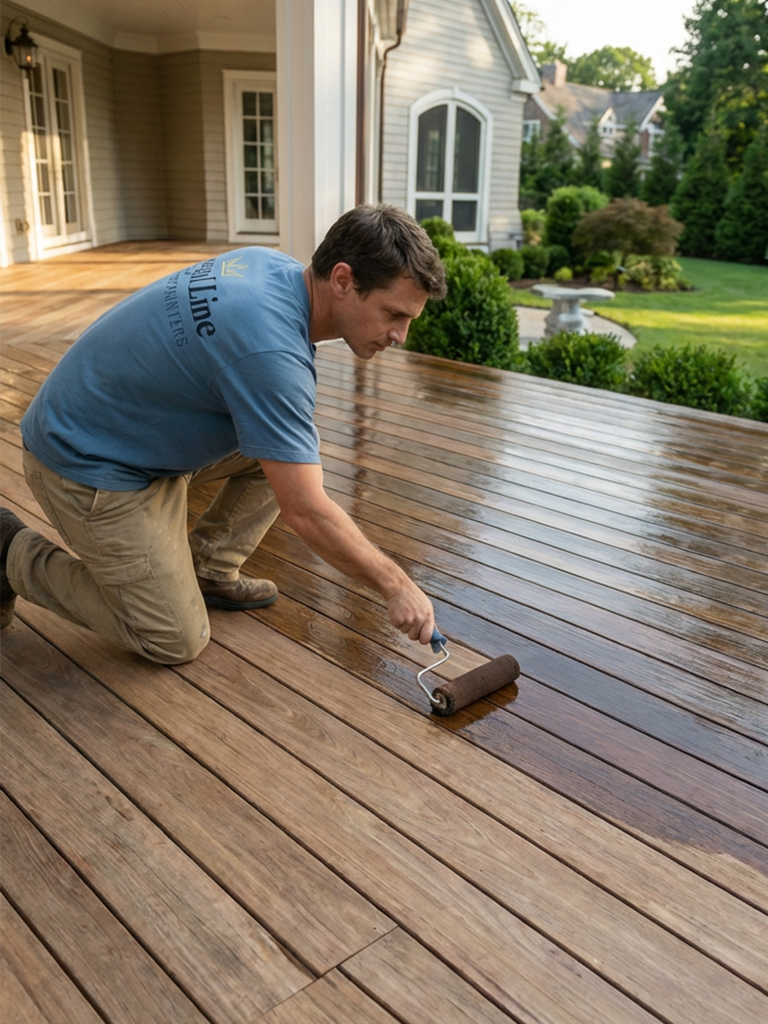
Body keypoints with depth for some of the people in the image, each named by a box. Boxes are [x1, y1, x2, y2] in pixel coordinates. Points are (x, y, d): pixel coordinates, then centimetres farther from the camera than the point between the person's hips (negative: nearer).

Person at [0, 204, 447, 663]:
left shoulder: (272, 263, -6)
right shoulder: (271, 350, -34)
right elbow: (306, 512, -29)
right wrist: (397, 585, -20)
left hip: (146, 434, 9)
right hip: (86, 464, -9)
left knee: (293, 448, 2)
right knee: (176, 641, -1)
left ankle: (207, 571, 14)